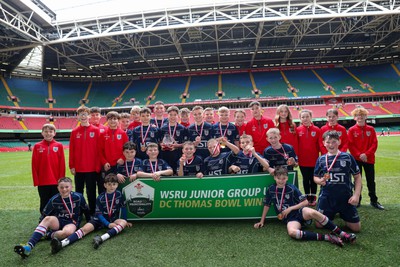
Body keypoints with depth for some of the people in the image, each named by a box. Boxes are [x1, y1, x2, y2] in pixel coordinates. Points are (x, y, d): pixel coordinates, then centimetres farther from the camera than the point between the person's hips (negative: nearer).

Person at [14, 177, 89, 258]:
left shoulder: (78, 197, -9)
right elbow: (45, 214, 4)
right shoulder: (54, 200, -6)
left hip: (71, 223, -2)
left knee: (67, 232, -40)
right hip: (58, 221, 2)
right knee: (48, 219, -34)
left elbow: (86, 210, 5)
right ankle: (29, 246, -42)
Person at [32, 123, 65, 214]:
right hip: (42, 182, 0)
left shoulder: (59, 146, 0)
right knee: (44, 203, 11)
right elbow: (34, 165, 1)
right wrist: (36, 181, -3)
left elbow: (62, 164, -1)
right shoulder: (37, 146, 0)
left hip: (56, 181, 0)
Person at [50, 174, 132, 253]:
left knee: (123, 222, -32)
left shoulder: (119, 195, -7)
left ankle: (101, 239, -52)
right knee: (85, 229, -25)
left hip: (114, 220, 0)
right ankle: (61, 243, -46)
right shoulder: (100, 198, -10)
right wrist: (108, 224, -22)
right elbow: (99, 214, -10)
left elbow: (123, 208, 6)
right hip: (100, 220, 0)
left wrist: (125, 221, 7)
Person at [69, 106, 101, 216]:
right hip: (78, 168, 2)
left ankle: (92, 213, 19)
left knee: (91, 191, 7)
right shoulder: (74, 132, 4)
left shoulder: (95, 130, -3)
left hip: (92, 167, -2)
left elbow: (99, 149, -4)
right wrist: (71, 166, 0)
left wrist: (98, 165, -7)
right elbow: (71, 150, 3)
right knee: (78, 191, 13)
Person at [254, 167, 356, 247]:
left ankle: (342, 234, -29)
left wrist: (290, 208, -11)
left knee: (311, 212, -39)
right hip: (290, 219, 1)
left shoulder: (292, 188, -3)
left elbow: (305, 202, -2)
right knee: (292, 232, -36)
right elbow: (266, 205, 12)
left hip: (300, 212, -1)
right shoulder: (271, 190, 1)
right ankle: (327, 237, -30)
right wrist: (262, 221, 12)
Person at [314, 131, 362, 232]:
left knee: (356, 228, 2)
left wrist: (356, 194, -7)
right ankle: (331, 215, 34)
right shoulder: (321, 159, 1)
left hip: (345, 197, -1)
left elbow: (357, 176, 2)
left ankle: (343, 215, 33)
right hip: (326, 197, 1)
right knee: (319, 225, 3)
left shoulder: (348, 157, -3)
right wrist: (320, 181, -15)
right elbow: (315, 177, 9)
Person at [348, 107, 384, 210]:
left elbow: (374, 144, -2)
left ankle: (374, 201, 18)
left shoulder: (371, 129, 3)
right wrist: (359, 154, -15)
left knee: (371, 180, 7)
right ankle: (357, 200, 18)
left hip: (369, 159, 1)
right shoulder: (352, 130, -2)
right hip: (356, 159, -1)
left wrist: (366, 154, -14)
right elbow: (350, 145, -6)